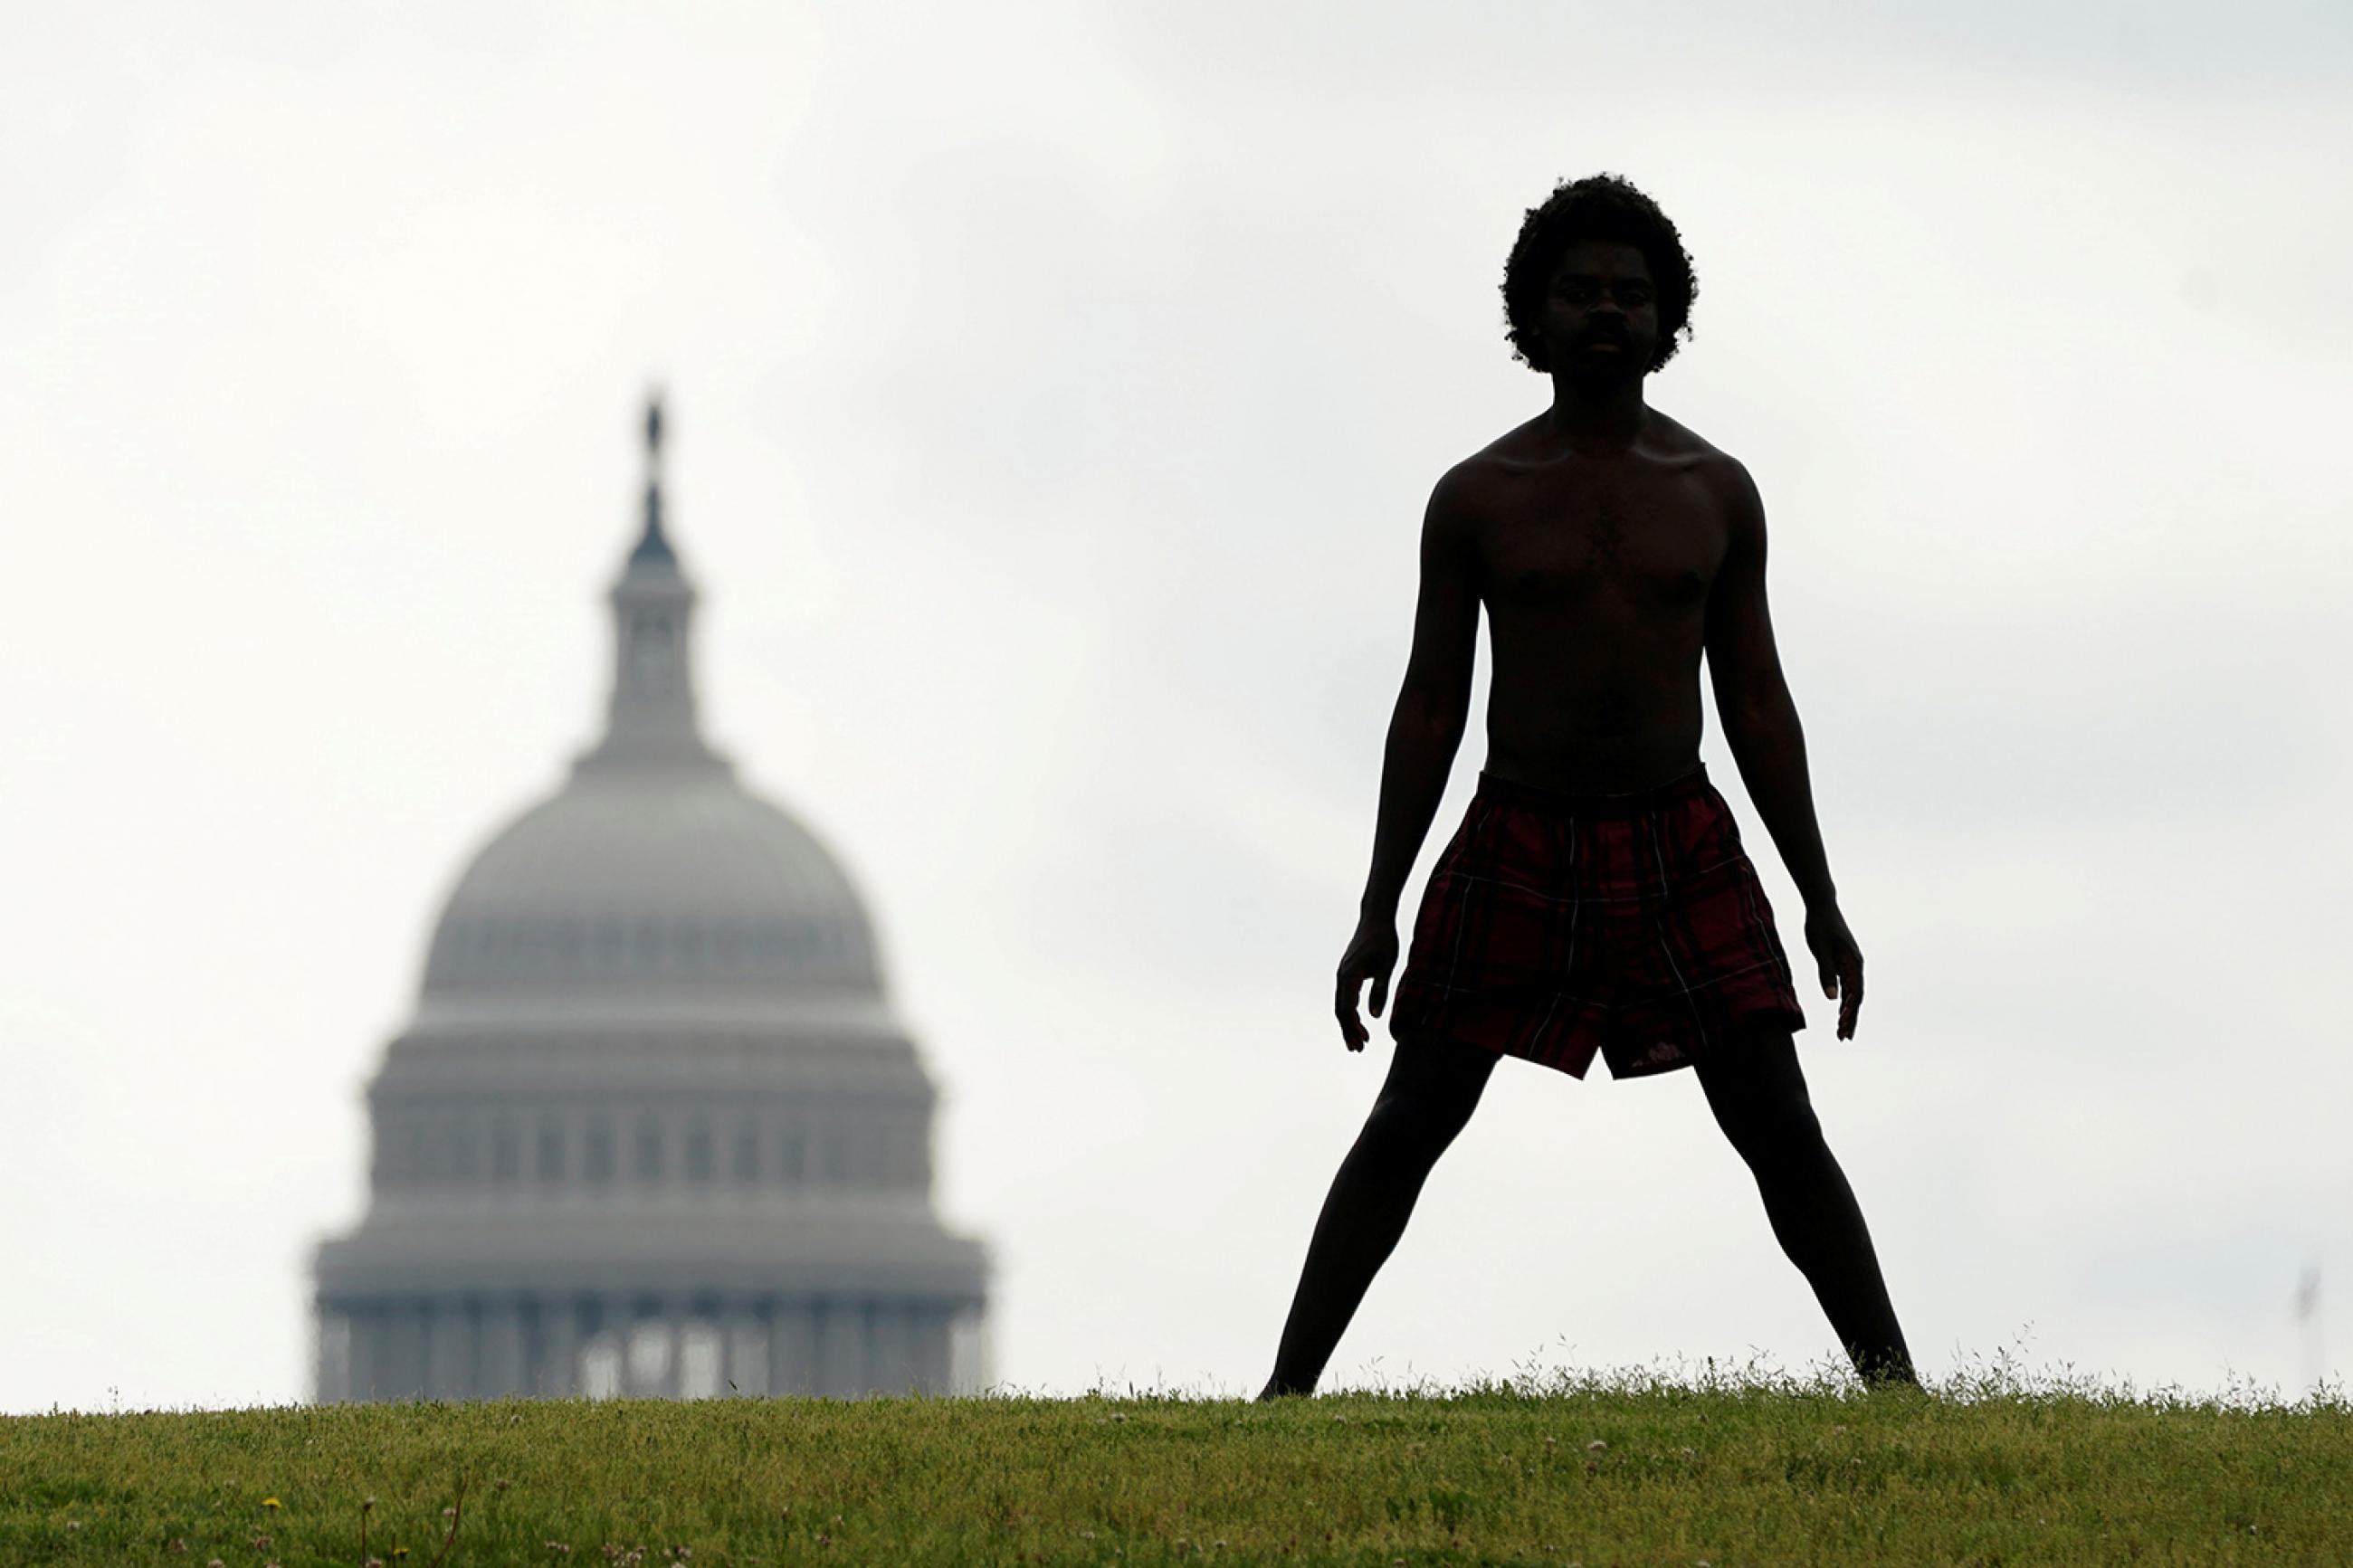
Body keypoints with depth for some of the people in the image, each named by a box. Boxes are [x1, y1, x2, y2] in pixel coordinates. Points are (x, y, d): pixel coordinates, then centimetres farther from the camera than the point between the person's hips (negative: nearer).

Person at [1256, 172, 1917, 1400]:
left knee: (1781, 1133, -4)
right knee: (1406, 1128, -3)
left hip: (1679, 845, 1)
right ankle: (1285, 1397, 1)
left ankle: (1895, 1386, -1)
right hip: (1517, 843, -1)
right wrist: (1377, 913, 0)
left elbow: (1757, 704, 9)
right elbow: (1429, 708, 4)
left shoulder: (1716, 493, 5)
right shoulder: (1477, 497, 1)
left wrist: (1821, 905, 5)